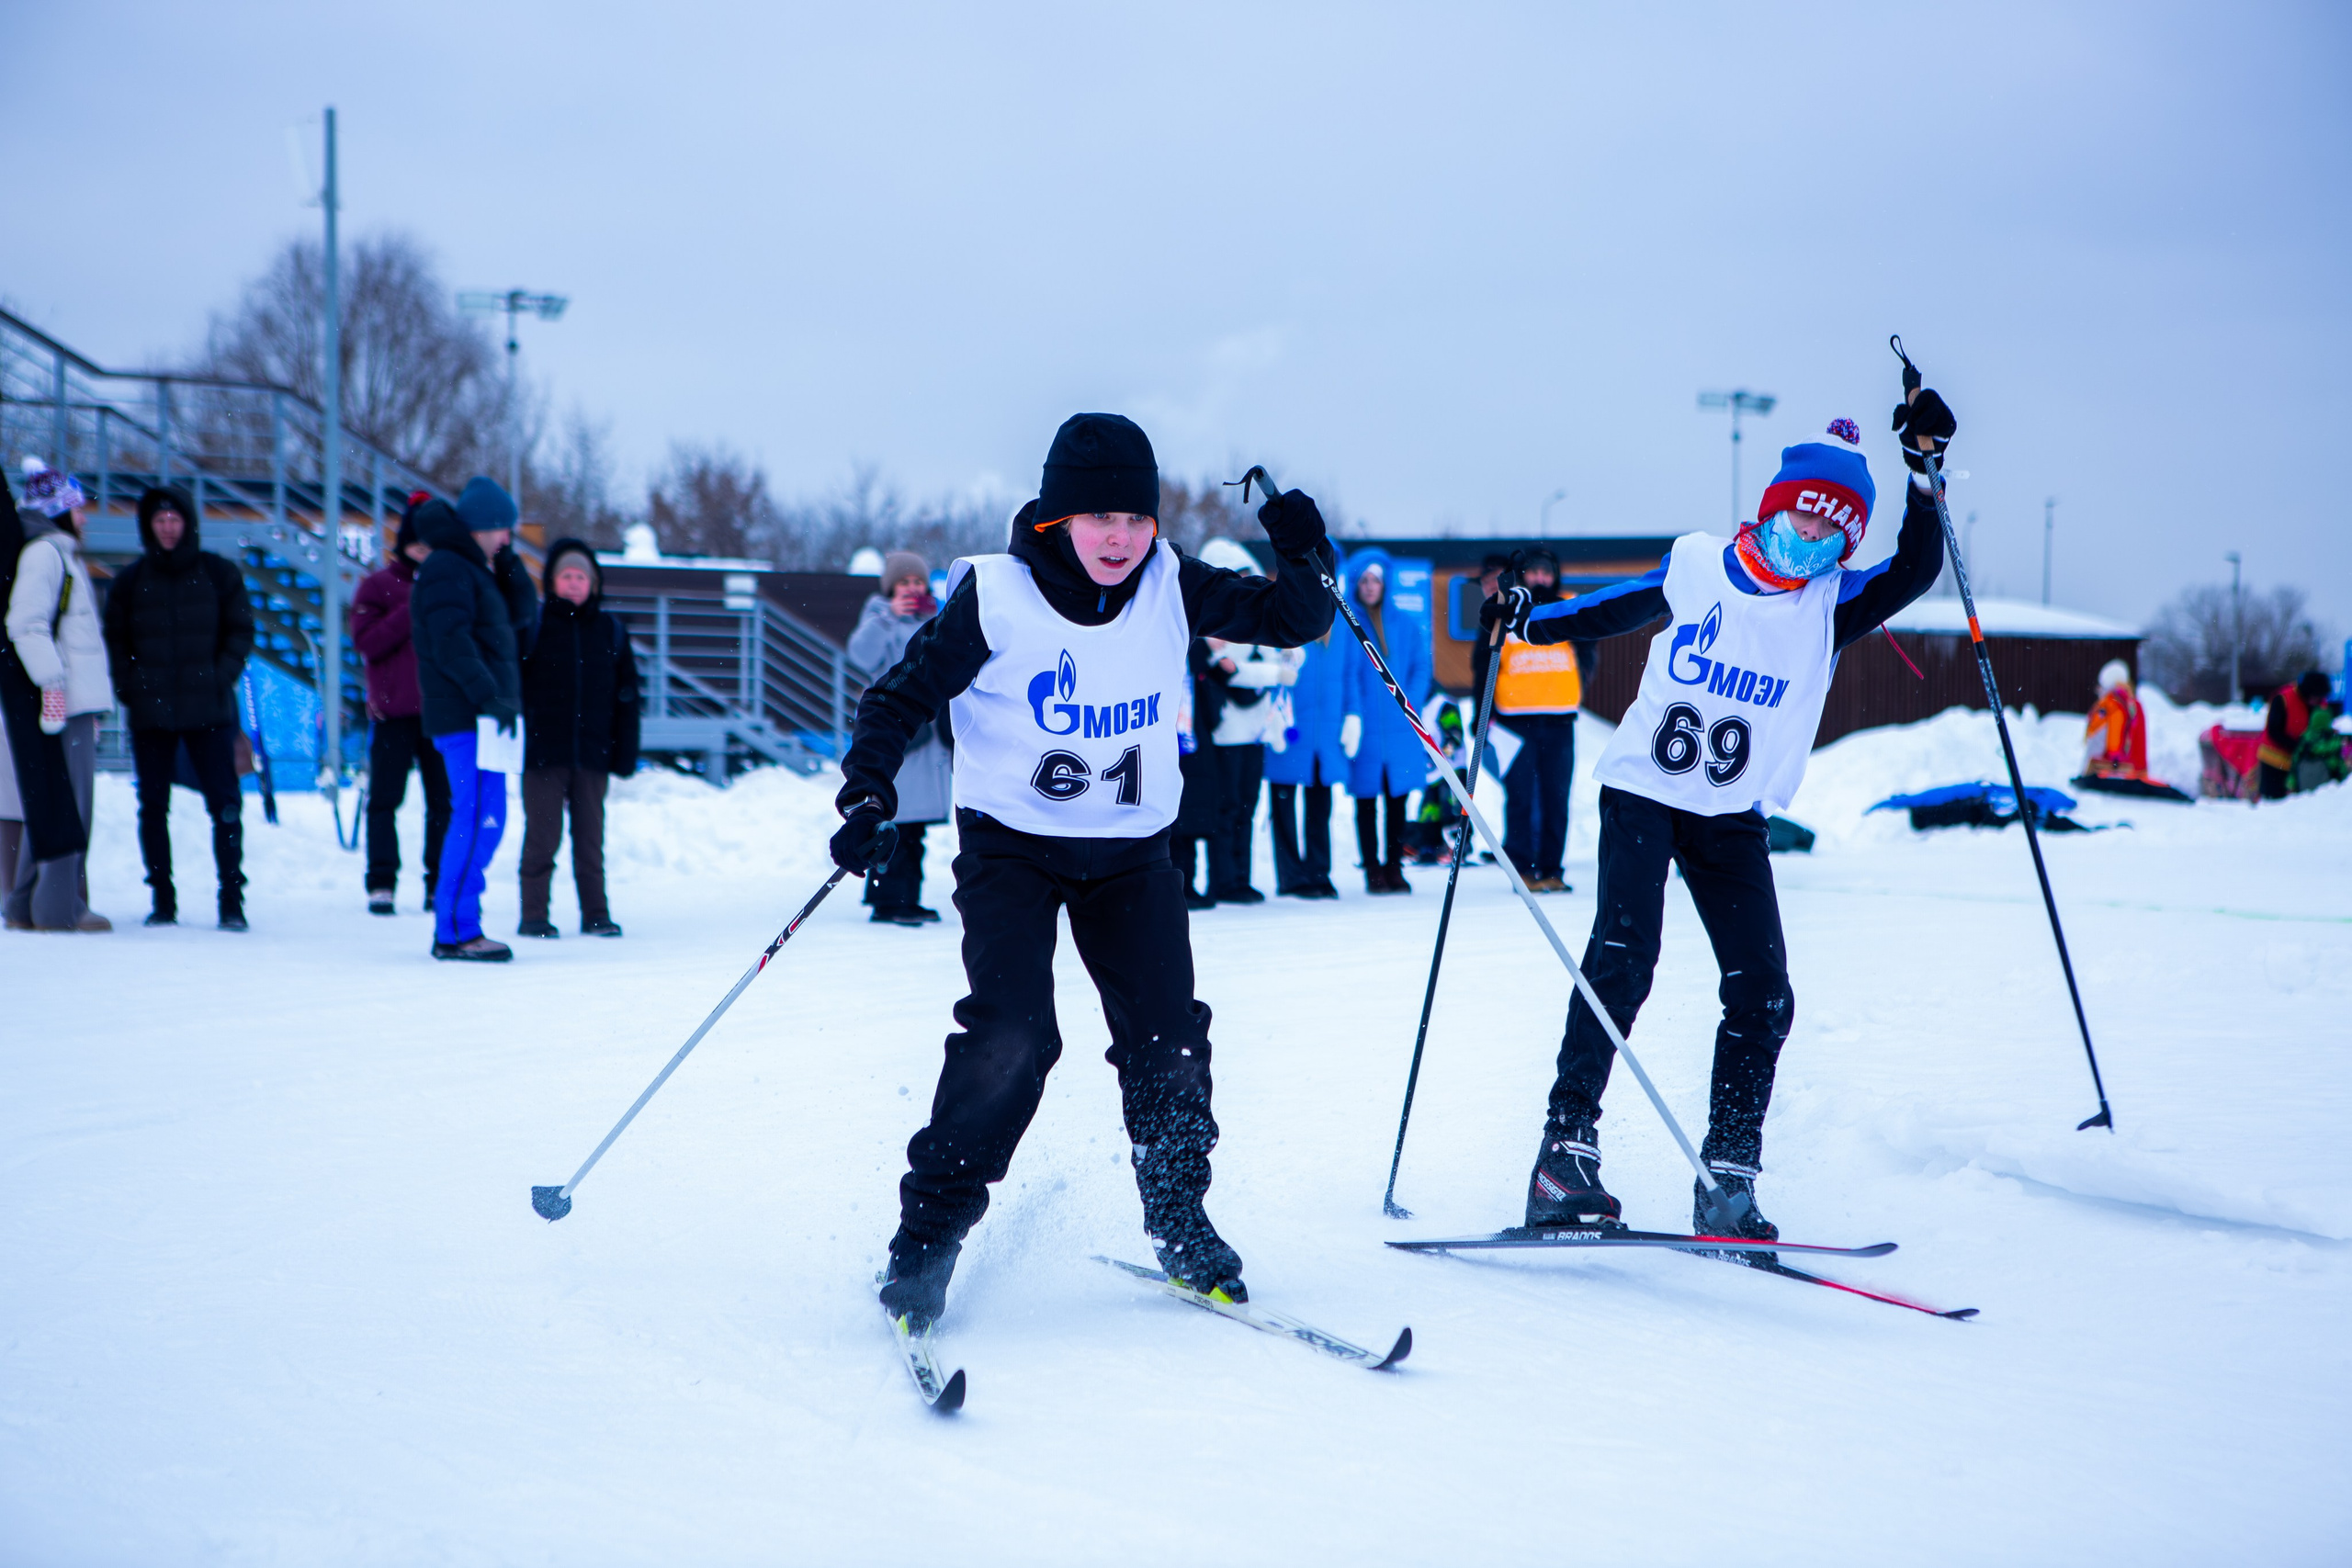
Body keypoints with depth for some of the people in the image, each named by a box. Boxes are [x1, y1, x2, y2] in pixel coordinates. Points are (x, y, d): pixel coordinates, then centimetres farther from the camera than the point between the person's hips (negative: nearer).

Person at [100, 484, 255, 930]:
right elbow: (115, 640, 10)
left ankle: (232, 899, -2)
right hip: (151, 713, 1)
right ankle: (162, 899, 12)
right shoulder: (130, 581, 7)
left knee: (225, 804, -6)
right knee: (153, 806, 4)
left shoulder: (218, 574, 5)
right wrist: (130, 687, -4)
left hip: (209, 711, -1)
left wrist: (220, 678, -6)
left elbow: (240, 630, 7)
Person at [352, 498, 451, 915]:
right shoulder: (380, 585, 3)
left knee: (443, 801, 3)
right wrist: (411, 611, -15)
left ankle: (439, 884, 8)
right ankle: (381, 884, 0)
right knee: (385, 799, -2)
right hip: (393, 710, -2)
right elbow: (366, 642, -8)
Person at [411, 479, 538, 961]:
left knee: (480, 822, 12)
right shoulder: (446, 570, -9)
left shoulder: (478, 571, 22)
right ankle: (456, 931, -11)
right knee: (480, 820, -12)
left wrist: (508, 561, 4)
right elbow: (451, 644, -20)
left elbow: (523, 618, 15)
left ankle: (455, 926, 15)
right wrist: (491, 698, -25)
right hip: (464, 717, -10)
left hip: (483, 715, 10)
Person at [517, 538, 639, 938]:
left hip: (592, 753, 2)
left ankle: (595, 914, 13)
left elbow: (626, 695, 12)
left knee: (590, 837, 6)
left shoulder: (610, 629, 9)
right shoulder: (534, 624, 1)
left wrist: (625, 752, 7)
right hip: (543, 751, -2)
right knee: (542, 837, -1)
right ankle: (534, 915, 5)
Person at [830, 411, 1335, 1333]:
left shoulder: (1170, 589, -5)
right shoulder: (995, 599, -15)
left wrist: (1303, 561, -17)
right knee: (1011, 1035, -19)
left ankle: (1179, 1223, 19)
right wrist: (869, 794, -22)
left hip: (1131, 851, 4)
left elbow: (1288, 623, 4)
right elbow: (903, 697, -8)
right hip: (1012, 843, -4)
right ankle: (929, 1233, -5)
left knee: (1168, 1039, -3)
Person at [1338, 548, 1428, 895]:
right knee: (1367, 802, 2)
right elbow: (1348, 672, -10)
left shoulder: (1406, 626, 11)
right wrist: (1352, 715, -19)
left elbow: (1421, 668, 8)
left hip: (1400, 729, 3)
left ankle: (1394, 868, 13)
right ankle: (1373, 870, 7)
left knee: (1397, 801, 6)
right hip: (1364, 730, -3)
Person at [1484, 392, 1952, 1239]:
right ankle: (1565, 1149, -20)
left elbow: (1916, 570, -16)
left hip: (1734, 819, 3)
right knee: (1621, 960, -20)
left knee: (1761, 991, -6)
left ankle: (1728, 1179, 1)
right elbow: (1611, 611, 14)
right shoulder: (1695, 569, -3)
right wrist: (1530, 619, 4)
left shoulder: (1831, 604, -2)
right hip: (1642, 791, -3)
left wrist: (1923, 469, -26)